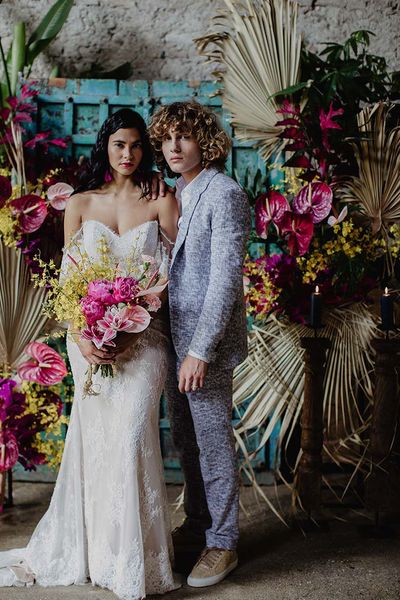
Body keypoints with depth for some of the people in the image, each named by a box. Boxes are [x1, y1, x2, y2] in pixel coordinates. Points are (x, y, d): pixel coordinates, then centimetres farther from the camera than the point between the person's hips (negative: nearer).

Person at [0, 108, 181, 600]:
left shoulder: (161, 203, 1)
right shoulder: (80, 204, 7)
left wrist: (130, 331, -13)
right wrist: (82, 336, -9)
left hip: (143, 337, -2)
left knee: (130, 435, -10)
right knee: (92, 438, 6)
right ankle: (88, 548, 24)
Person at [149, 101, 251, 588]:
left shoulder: (224, 194, -14)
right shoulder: (175, 194, 12)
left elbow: (226, 277, -19)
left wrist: (201, 349, -21)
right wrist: (176, 343, 8)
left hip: (205, 341, -8)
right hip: (174, 336, 8)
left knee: (213, 441, 3)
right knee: (185, 439, 18)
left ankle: (222, 544, 18)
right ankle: (196, 525, 34)